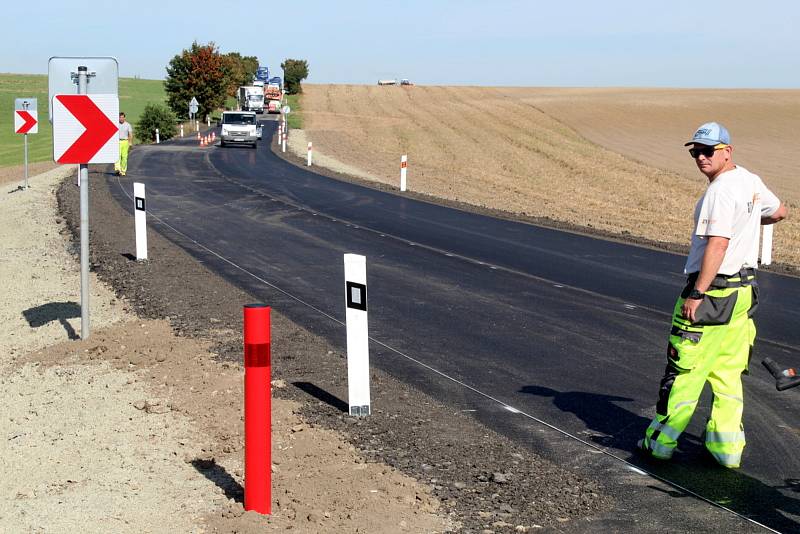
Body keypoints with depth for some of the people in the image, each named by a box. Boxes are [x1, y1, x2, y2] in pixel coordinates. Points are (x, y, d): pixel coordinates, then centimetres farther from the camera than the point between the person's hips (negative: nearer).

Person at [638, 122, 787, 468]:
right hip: (744, 289, 9)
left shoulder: (721, 190, -18)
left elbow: (717, 245, -25)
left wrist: (696, 294, -24)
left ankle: (661, 442, 8)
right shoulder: (751, 182, 11)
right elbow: (779, 212, 29)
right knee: (728, 374, 13)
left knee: (684, 369, 0)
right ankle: (726, 447, 17)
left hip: (712, 291, -9)